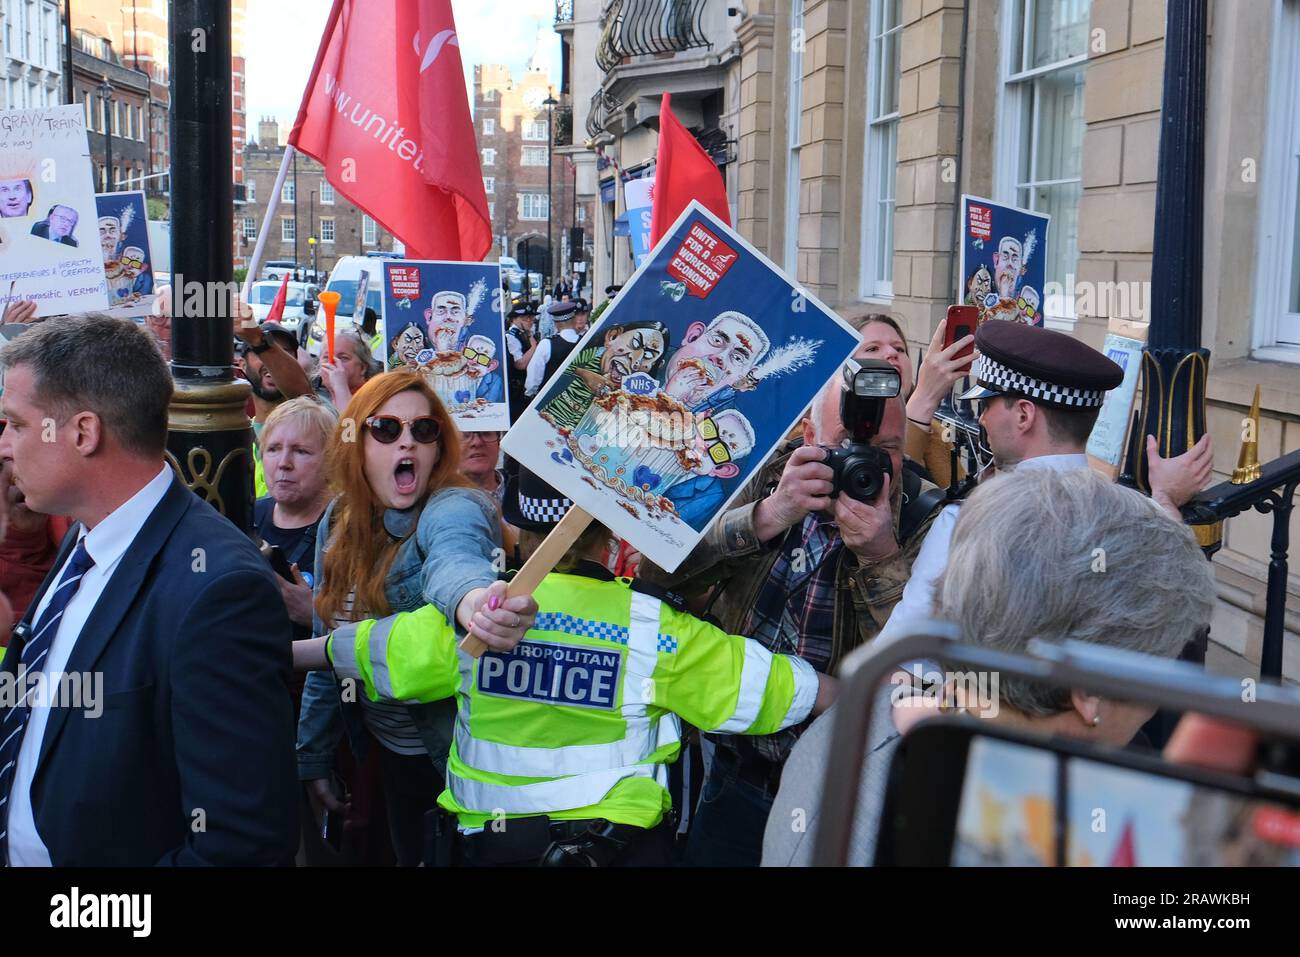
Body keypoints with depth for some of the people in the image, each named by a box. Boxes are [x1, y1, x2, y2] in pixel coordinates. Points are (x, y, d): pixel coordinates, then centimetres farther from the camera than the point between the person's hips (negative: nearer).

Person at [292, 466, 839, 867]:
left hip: (487, 841, 2)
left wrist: (283, 650, 28)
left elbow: (360, 649, 9)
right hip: (619, 844, -2)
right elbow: (780, 686, -8)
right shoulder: (653, 628, -14)